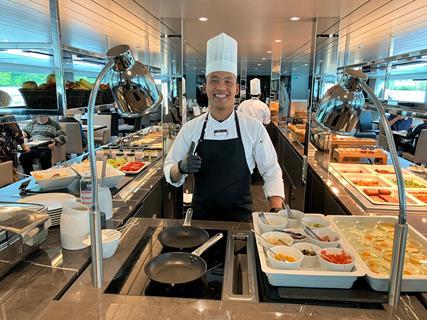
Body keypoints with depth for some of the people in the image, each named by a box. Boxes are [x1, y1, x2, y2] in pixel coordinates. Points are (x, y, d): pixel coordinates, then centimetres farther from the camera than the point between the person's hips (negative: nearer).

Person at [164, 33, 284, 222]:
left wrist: (276, 212, -18)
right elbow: (170, 174, 0)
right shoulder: (190, 129, -6)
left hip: (241, 219, -1)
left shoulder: (254, 128, -9)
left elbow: (271, 172, -4)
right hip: (201, 217, 1)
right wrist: (181, 168, -22)